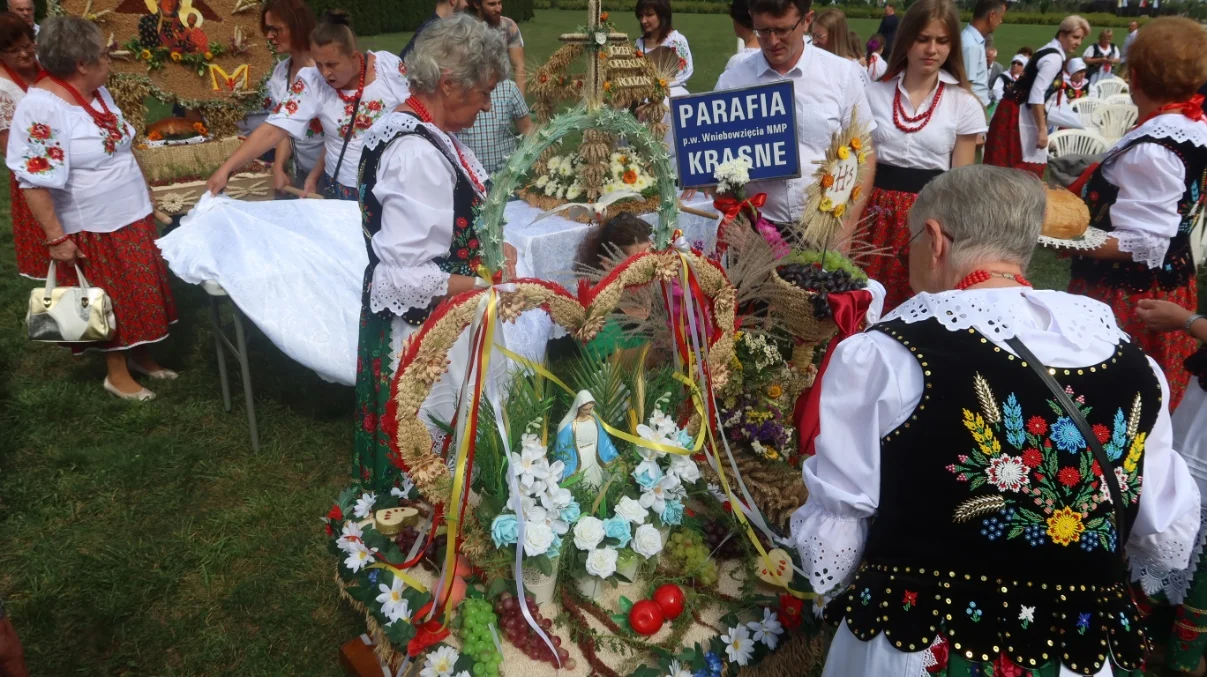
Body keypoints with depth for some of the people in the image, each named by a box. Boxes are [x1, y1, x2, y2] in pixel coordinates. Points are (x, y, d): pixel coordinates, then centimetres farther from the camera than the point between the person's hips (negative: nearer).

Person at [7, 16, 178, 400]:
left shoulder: (96, 92, 4)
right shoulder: (41, 108, -22)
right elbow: (34, 181, -22)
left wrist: (139, 189, 20)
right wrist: (55, 238, -22)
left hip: (131, 216, 8)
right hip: (92, 229, -7)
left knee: (137, 295, 17)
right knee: (110, 303, 6)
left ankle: (139, 354, 34)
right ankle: (116, 373, 22)